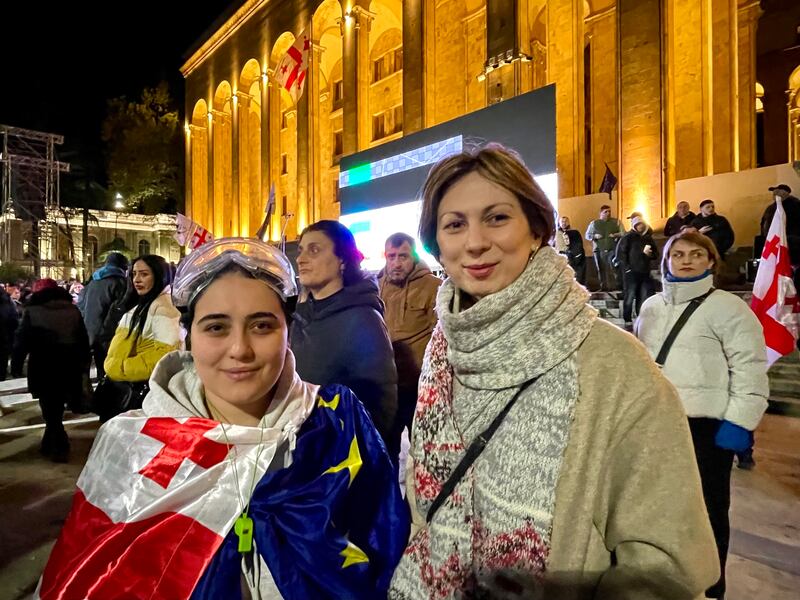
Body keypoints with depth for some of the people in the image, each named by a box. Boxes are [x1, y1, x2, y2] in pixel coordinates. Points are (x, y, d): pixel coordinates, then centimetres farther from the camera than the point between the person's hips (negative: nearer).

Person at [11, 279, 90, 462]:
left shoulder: (32, 312, -5)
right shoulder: (74, 311, 6)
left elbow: (21, 341, -5)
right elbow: (84, 340, 9)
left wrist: (16, 365, 5)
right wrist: (84, 363, 17)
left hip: (43, 371, -3)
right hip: (68, 369, 4)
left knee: (50, 411, 5)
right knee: (56, 409, 18)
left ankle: (59, 449, 5)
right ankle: (50, 444, 29)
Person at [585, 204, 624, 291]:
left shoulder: (616, 222, 11)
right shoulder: (594, 223, 13)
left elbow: (623, 233, 10)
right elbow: (587, 235, 13)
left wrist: (616, 235, -10)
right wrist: (595, 236, -6)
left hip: (613, 249, -1)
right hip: (599, 250, 2)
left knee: (613, 268, -13)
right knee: (602, 270, 2)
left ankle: (616, 286, -10)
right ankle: (603, 287, 8)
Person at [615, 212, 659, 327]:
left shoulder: (648, 237, 14)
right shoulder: (627, 237, -3)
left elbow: (656, 254, 17)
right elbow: (620, 255, -8)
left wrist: (650, 254, -5)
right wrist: (627, 269, -13)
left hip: (645, 273, 5)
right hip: (631, 273, -5)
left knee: (644, 298, 6)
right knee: (629, 297, 0)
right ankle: (628, 321, 8)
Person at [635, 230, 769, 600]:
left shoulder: (728, 307, -7)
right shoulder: (651, 307, 11)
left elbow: (750, 370, -10)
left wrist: (739, 423, -15)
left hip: (706, 426, -6)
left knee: (706, 511, 9)